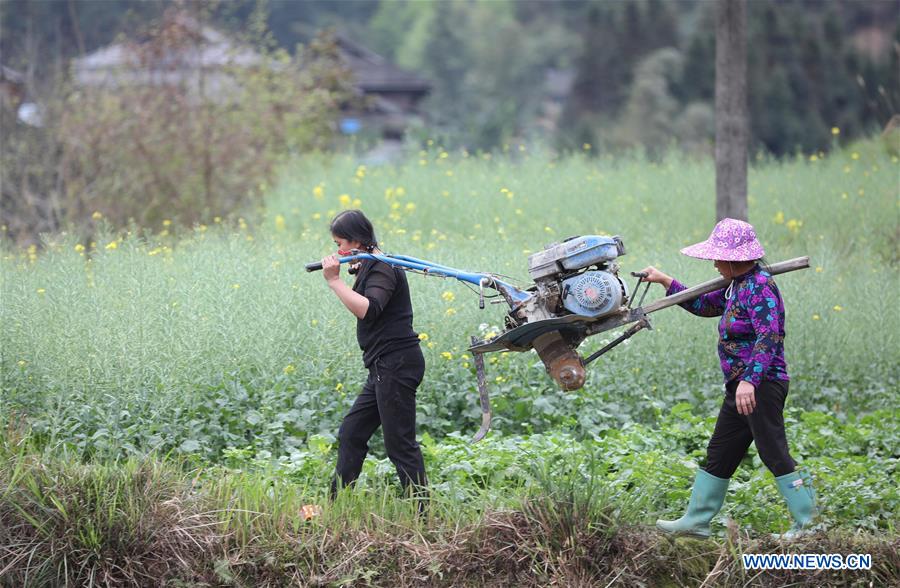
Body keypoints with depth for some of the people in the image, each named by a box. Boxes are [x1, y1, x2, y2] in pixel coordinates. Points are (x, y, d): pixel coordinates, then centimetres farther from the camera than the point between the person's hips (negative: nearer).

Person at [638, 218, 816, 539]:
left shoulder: (759, 287, -17)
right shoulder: (738, 285, 14)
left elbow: (768, 337, -27)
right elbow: (703, 305, 30)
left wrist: (750, 381, -36)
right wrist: (665, 281, 28)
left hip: (762, 384, -11)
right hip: (742, 385, 11)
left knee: (774, 453, -10)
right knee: (718, 454, 14)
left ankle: (809, 522, -7)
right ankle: (695, 521, 21)